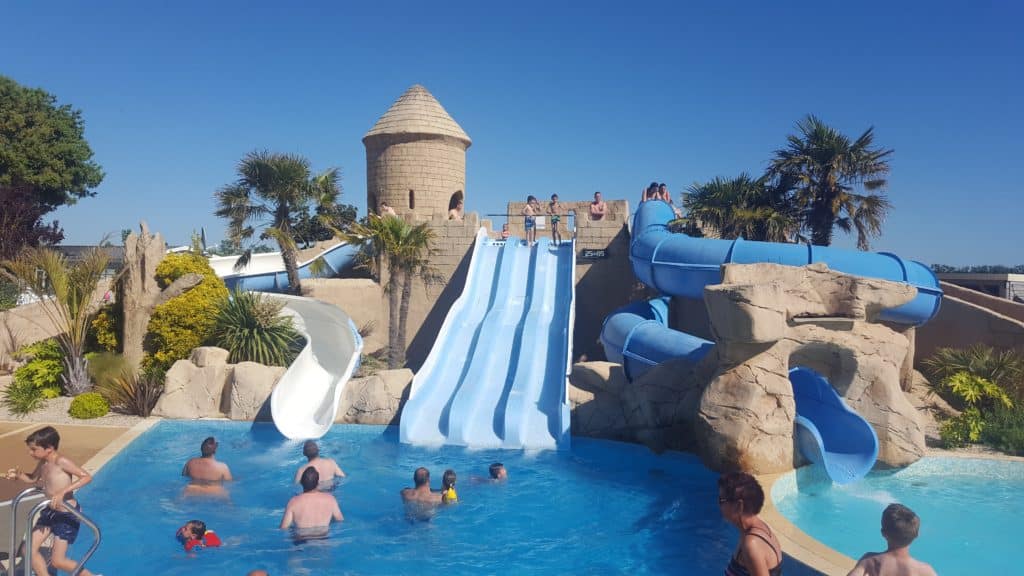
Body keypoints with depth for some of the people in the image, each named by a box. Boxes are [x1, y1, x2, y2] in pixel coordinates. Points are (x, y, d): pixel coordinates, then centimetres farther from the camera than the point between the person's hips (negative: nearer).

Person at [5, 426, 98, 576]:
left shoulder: (60, 461, -23)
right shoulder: (42, 462, 1)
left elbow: (87, 477, -31)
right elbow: (33, 479, 23)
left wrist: (62, 492, -38)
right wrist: (18, 476, 2)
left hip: (67, 514, -8)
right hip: (50, 511, 8)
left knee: (58, 561, -2)